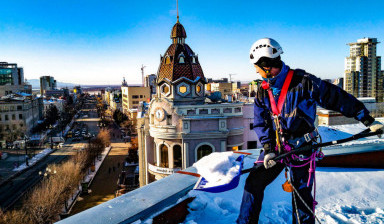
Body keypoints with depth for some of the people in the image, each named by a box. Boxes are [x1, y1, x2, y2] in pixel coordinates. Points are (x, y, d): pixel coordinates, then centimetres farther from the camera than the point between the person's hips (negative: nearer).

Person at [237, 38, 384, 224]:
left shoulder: (303, 82, -16)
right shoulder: (262, 91, 2)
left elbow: (339, 99, -9)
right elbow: (260, 123, 5)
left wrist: (369, 120, -5)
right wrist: (267, 149, -7)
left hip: (300, 147, -5)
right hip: (275, 146, 5)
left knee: (302, 194, 5)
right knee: (254, 182, 4)